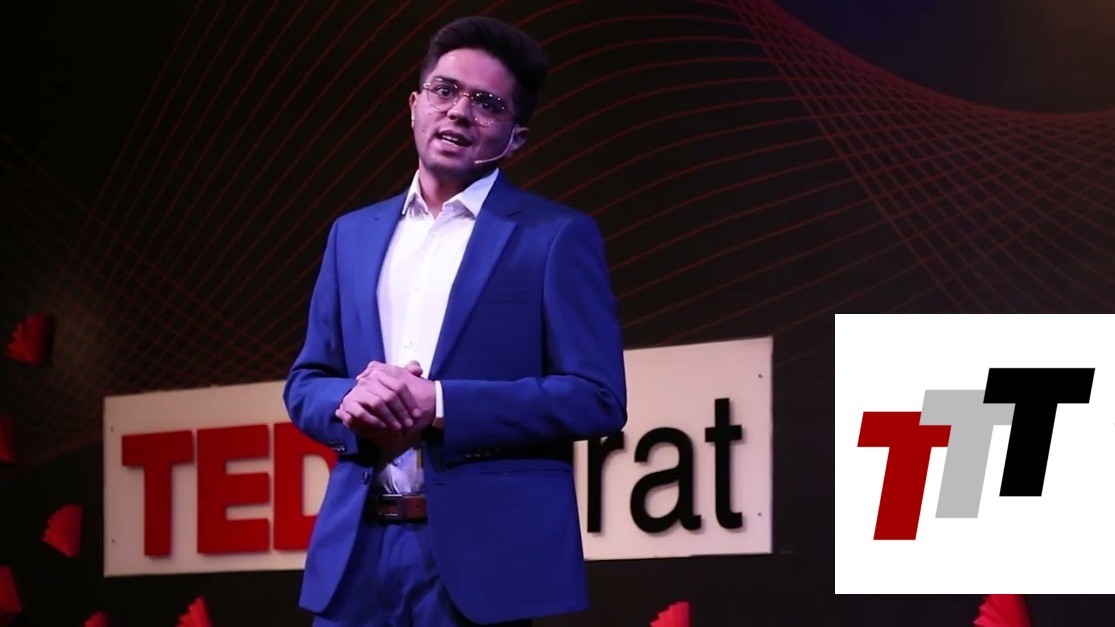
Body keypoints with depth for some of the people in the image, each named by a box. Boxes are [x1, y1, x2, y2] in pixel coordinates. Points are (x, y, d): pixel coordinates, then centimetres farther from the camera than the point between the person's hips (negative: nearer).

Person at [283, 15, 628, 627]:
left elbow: (597, 397, -7)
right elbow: (305, 384, 15)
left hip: (484, 555, -4)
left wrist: (439, 404, -15)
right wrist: (351, 403, -9)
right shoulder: (353, 234, 15)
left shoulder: (556, 236, 0)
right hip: (357, 551, 4)